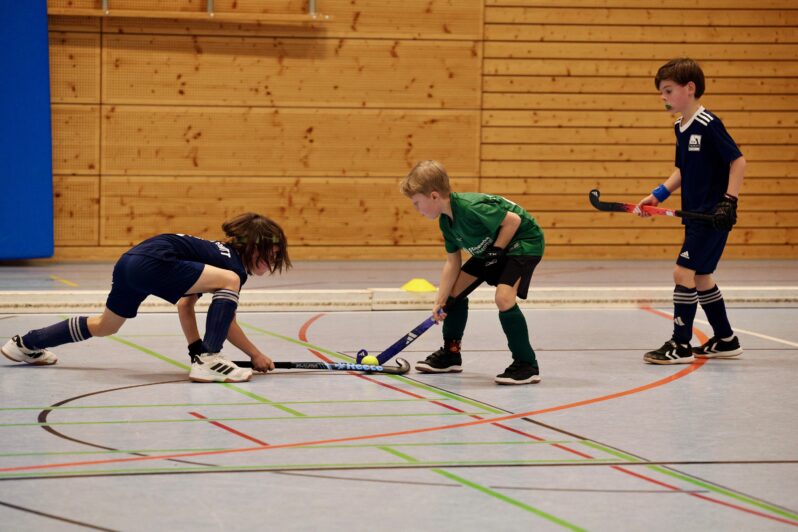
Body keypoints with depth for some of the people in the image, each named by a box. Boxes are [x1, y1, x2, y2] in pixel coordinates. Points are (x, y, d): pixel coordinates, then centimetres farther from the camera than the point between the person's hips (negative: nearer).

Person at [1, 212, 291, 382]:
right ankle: (209, 361, -17)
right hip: (152, 264, -10)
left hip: (129, 260, 10)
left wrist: (196, 349, 28)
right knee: (230, 281, -14)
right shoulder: (237, 265, -1)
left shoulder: (219, 254, 25)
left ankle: (25, 344, 45)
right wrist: (256, 355, 7)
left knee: (103, 326, 31)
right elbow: (227, 321, -2)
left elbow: (185, 304, 30)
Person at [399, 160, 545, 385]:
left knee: (503, 297, -28)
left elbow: (512, 220, -30)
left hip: (525, 241, -10)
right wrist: (440, 303, -2)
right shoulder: (446, 222, -3)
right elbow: (453, 263, 2)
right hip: (491, 249, 10)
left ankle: (527, 365, -16)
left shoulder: (470, 208, -32)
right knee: (456, 287, 10)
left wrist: (496, 251, -24)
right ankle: (450, 354, 26)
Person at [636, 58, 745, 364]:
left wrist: (729, 200, -21)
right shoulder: (680, 128, 10)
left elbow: (738, 161, -15)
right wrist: (658, 195, 9)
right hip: (695, 214, 9)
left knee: (684, 272, -11)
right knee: (700, 277, 14)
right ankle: (725, 340, 26)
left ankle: (680, 345, -6)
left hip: (713, 215, -9)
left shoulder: (708, 125, -16)